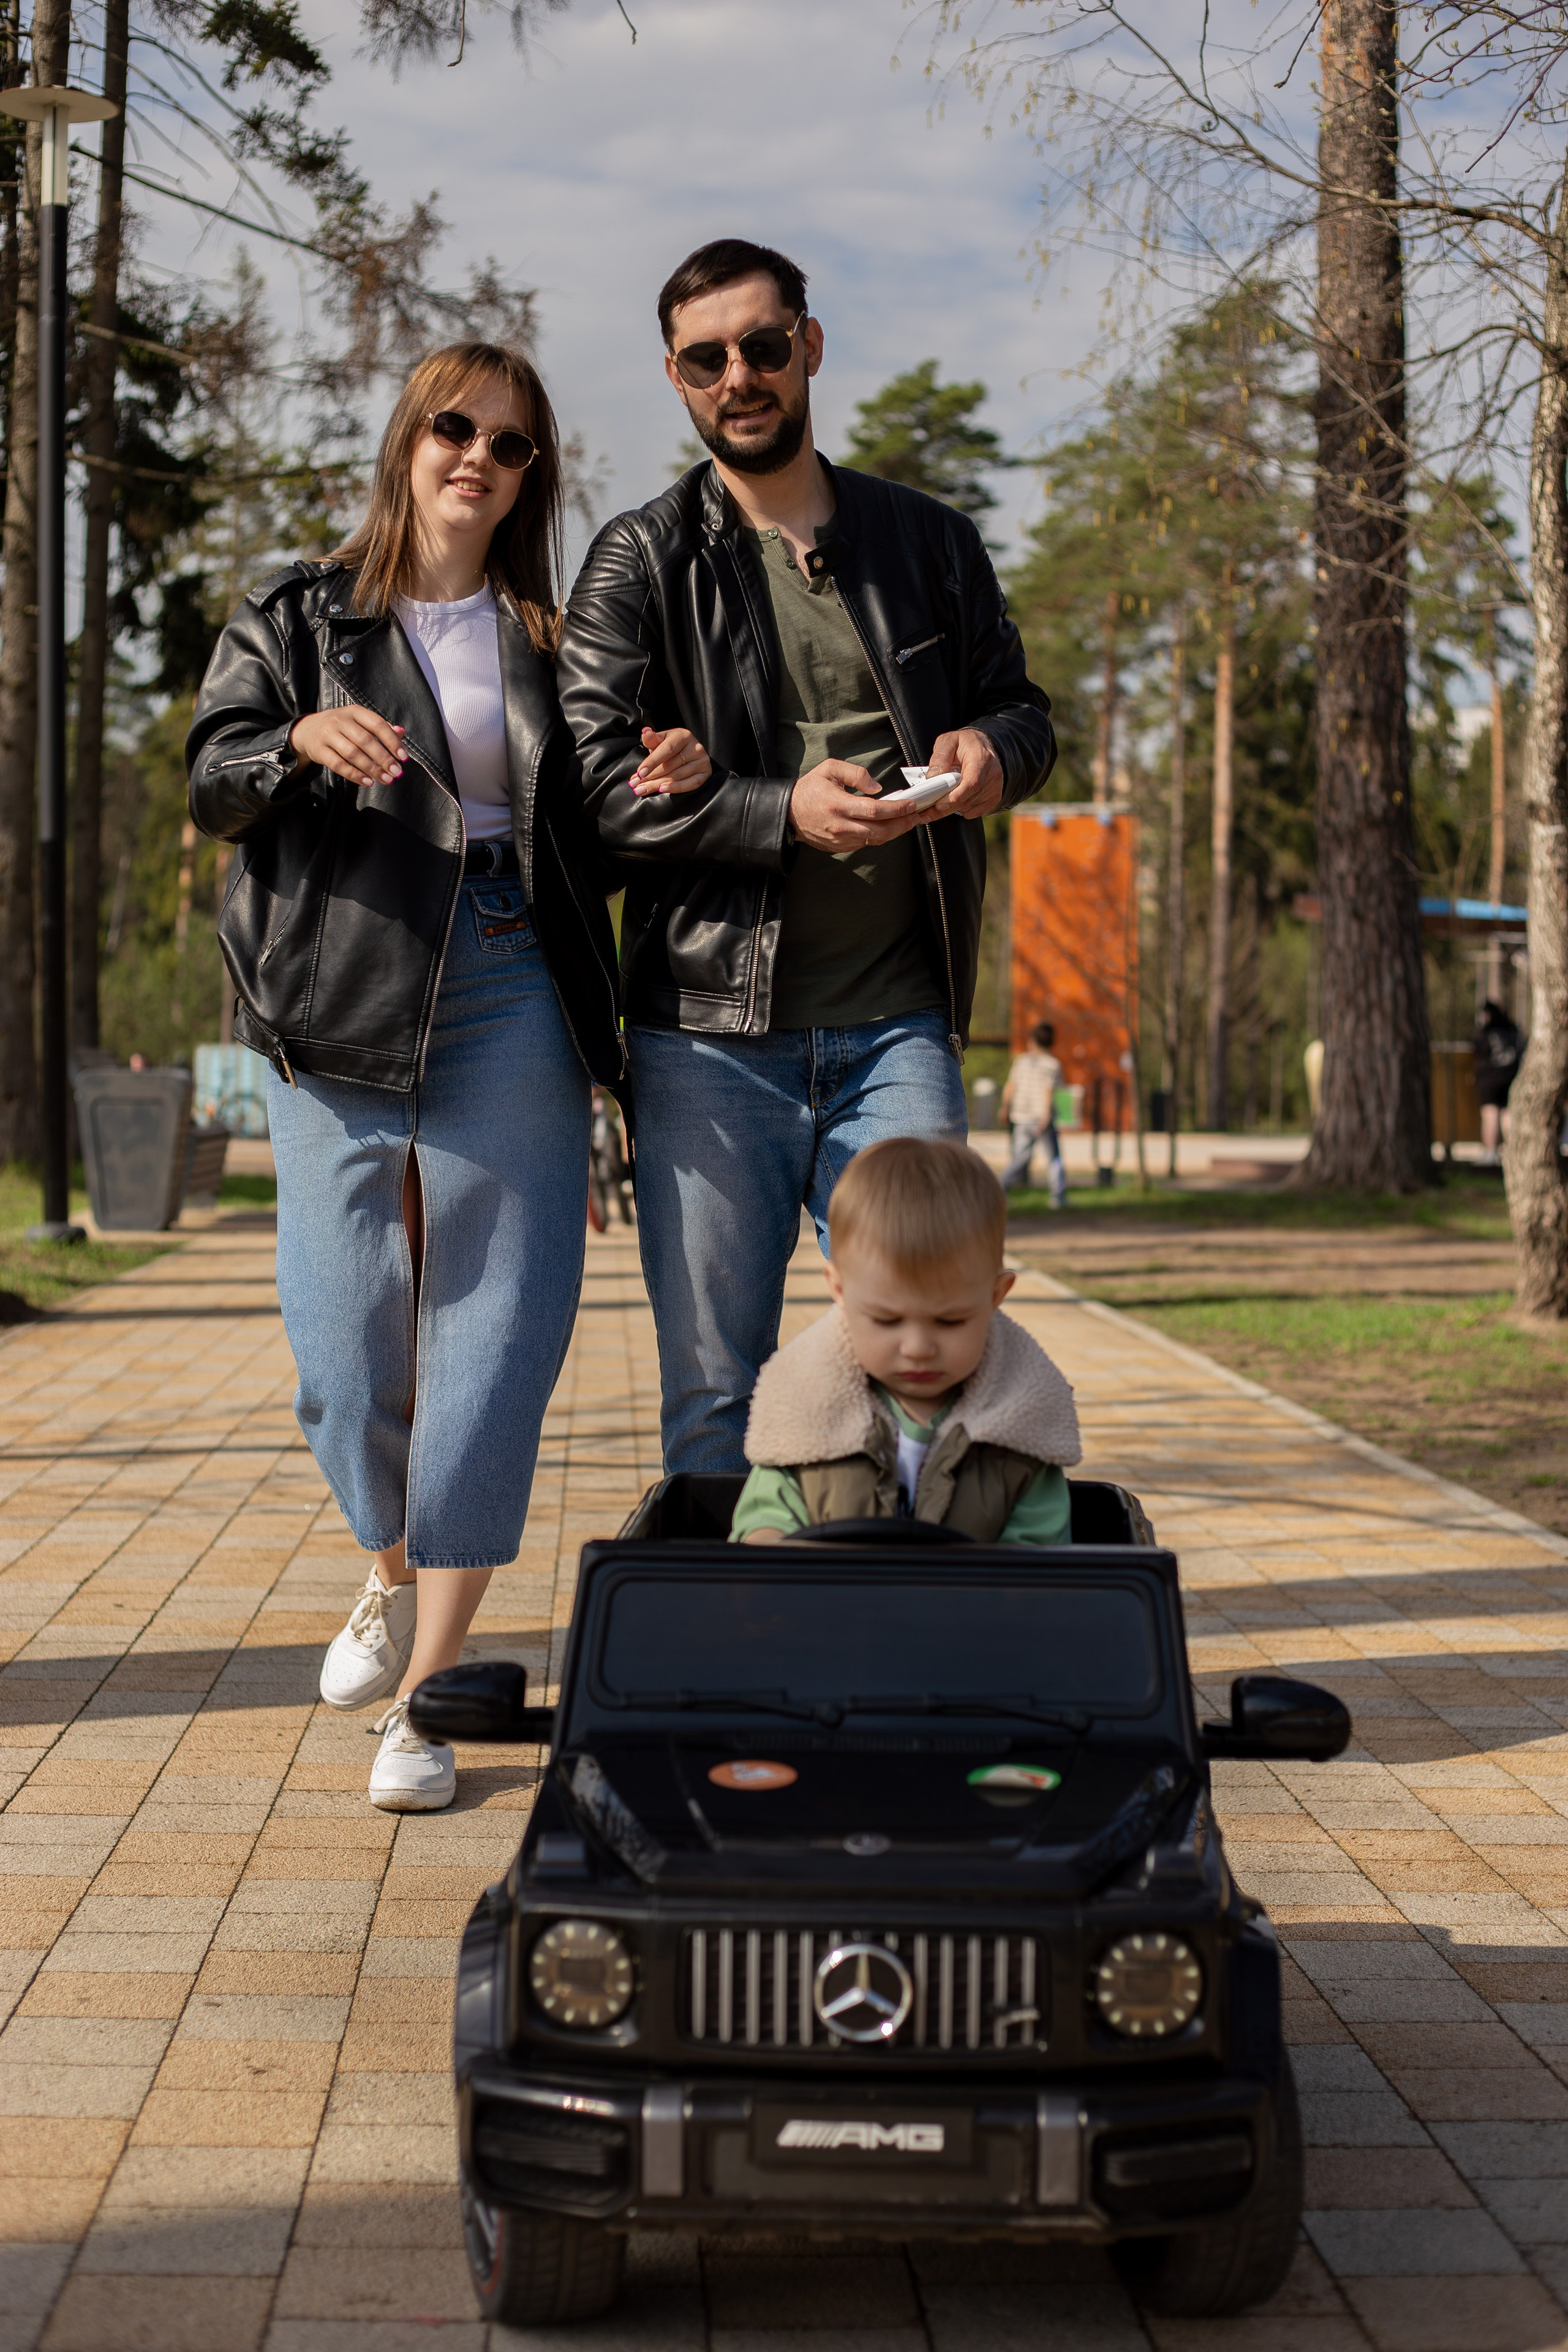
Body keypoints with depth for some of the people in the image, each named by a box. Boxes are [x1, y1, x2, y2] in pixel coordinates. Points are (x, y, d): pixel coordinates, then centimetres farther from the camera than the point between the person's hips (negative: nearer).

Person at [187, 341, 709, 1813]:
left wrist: (676, 778, -4)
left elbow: (594, 840, 17)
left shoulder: (552, 642, 14)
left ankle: (427, 1699, 3)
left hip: (509, 999, 1)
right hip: (341, 1006, -1)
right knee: (346, 1341, -2)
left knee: (491, 1339, -5)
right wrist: (307, 738, -22)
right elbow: (211, 786, -1)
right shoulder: (294, 621, 10)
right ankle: (396, 1576, 31)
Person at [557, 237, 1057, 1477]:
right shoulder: (640, 563, 5)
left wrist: (994, 750, -3)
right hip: (711, 1031, -1)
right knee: (713, 1384, 2)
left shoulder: (930, 543, 14)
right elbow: (593, 778, -6)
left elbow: (1022, 707, 22)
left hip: (897, 1021, 2)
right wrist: (781, 811, -19)